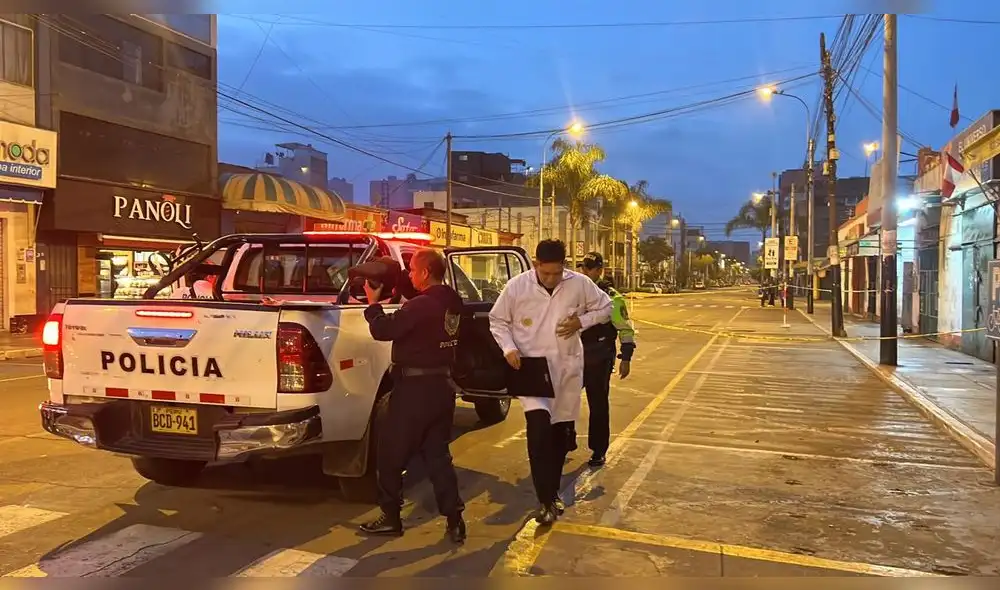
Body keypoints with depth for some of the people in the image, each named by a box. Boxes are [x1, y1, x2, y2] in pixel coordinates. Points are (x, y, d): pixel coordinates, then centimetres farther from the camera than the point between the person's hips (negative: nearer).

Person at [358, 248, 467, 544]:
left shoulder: (421, 305, -22)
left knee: (391, 453, 9)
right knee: (438, 455, 14)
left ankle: (391, 517, 20)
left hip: (415, 388, -8)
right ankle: (454, 521, 12)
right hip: (443, 384, 8)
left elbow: (382, 330, -19)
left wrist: (373, 303, -4)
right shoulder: (453, 303, 5)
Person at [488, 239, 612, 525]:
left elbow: (605, 307, 7)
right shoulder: (516, 286, -10)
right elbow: (498, 321, 2)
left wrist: (581, 321, -10)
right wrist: (509, 348, -14)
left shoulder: (579, 284, -7)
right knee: (539, 428, -19)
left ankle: (553, 492, 33)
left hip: (566, 368, 3)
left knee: (560, 431, 13)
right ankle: (546, 500, -8)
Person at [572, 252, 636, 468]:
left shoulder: (611, 297, -9)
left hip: (599, 361, -5)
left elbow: (626, 330, -7)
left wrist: (625, 359, -12)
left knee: (598, 406, 4)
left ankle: (598, 451, 17)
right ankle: (566, 443, 22)